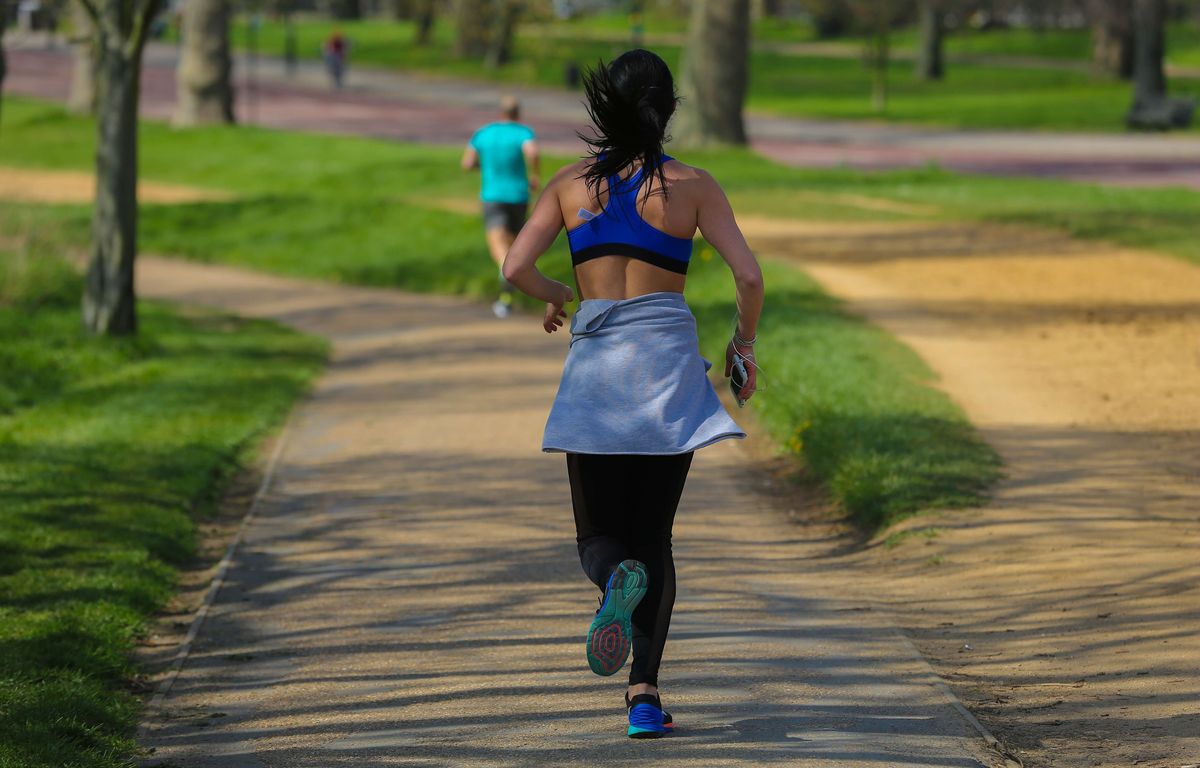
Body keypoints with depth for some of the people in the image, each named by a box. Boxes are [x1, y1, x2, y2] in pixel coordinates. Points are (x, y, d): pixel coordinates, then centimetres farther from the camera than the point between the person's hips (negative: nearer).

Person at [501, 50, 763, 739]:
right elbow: (749, 276, -7)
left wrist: (556, 296, 19)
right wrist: (745, 341, 11)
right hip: (669, 365, -1)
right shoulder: (692, 186, -1)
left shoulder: (571, 184, 4)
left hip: (596, 365, 1)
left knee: (600, 537, 10)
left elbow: (516, 268, -2)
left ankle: (620, 579, -30)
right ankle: (644, 693, -5)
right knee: (654, 533, 9)